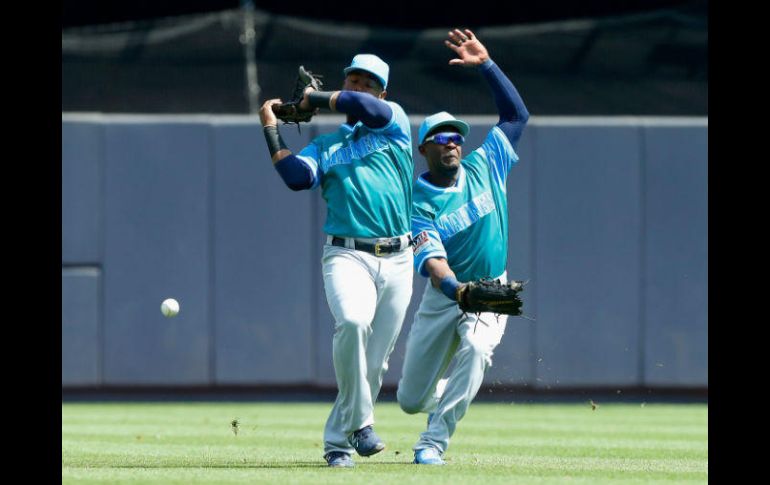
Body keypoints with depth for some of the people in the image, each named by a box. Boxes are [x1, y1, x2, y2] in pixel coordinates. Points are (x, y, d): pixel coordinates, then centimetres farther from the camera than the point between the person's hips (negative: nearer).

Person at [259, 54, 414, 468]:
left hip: (396, 261, 1)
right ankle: (359, 423, -22)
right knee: (352, 322, -31)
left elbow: (368, 107, -10)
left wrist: (318, 99, 2)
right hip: (347, 255, -1)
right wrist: (271, 129, -4)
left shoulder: (393, 123, 13)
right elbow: (296, 177, -6)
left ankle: (337, 441, 13)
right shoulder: (324, 146, 15)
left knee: (375, 361, 1)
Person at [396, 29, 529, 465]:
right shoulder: (420, 201, -13)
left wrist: (487, 65, -10)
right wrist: (457, 289, -48)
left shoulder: (484, 168, -3)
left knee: (475, 347, -33)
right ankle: (446, 396, 43)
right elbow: (431, 260, -27)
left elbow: (517, 114, 0)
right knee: (411, 400, 4)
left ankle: (434, 442, -27)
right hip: (445, 294, 0)